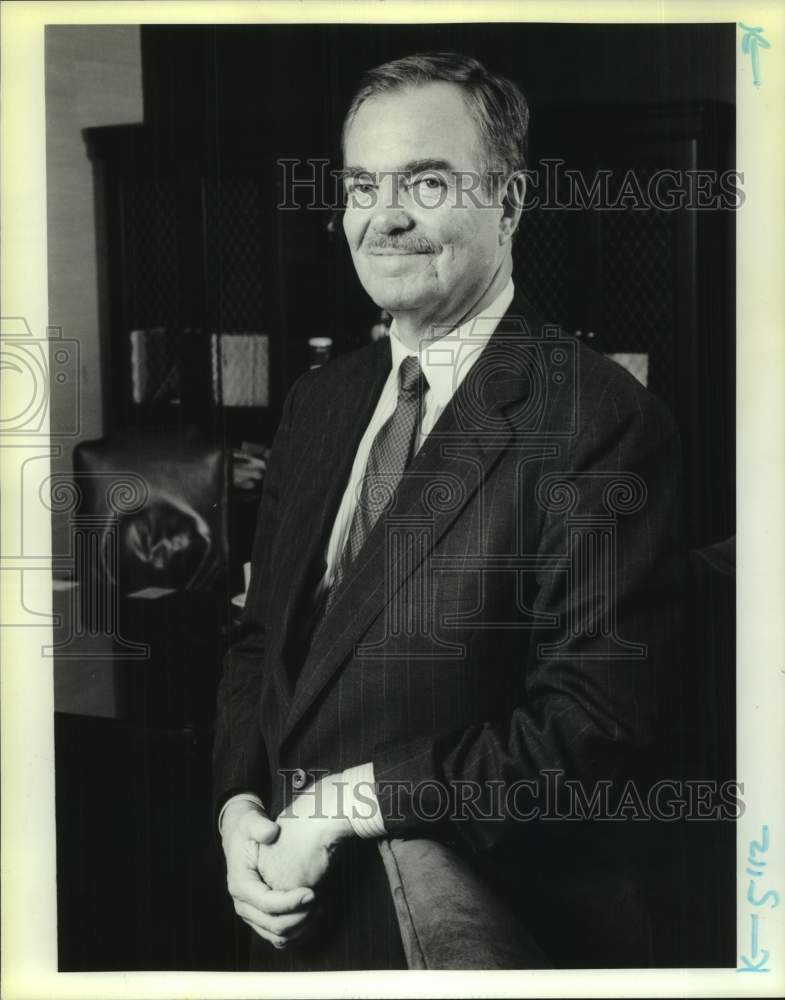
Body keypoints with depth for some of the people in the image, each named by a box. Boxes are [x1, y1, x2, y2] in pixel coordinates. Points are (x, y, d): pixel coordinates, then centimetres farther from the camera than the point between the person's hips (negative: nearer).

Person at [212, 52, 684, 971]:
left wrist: (347, 805, -19)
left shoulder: (601, 421, -17)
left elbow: (594, 720, -21)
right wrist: (240, 806, -5)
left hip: (477, 934, -6)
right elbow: (261, 636, 12)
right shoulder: (320, 401, 7)